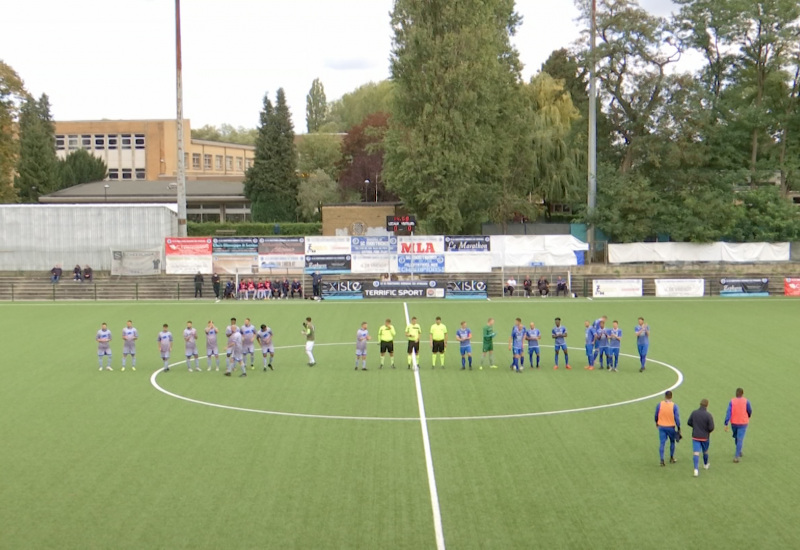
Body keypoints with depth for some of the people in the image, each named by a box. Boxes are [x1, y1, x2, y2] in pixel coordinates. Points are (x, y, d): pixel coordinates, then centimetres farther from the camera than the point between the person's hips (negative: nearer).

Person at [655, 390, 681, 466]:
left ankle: (662, 460, -3)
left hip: (661, 426, 1)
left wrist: (656, 422, 22)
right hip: (671, 427, -1)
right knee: (672, 442, 20)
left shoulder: (659, 405, -7)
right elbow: (677, 417, -11)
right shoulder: (674, 406, -12)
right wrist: (678, 428, -2)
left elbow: (656, 415, 3)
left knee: (662, 443, 3)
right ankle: (671, 459, 28)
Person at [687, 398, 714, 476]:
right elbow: (711, 428, -17)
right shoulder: (708, 415, -17)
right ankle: (705, 465, 45)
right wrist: (708, 430, 6)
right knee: (705, 451, 22)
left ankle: (696, 469, -19)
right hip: (705, 437, -1)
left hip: (695, 437, 1)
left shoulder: (694, 413, -7)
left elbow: (689, 423, 4)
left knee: (696, 453, -3)